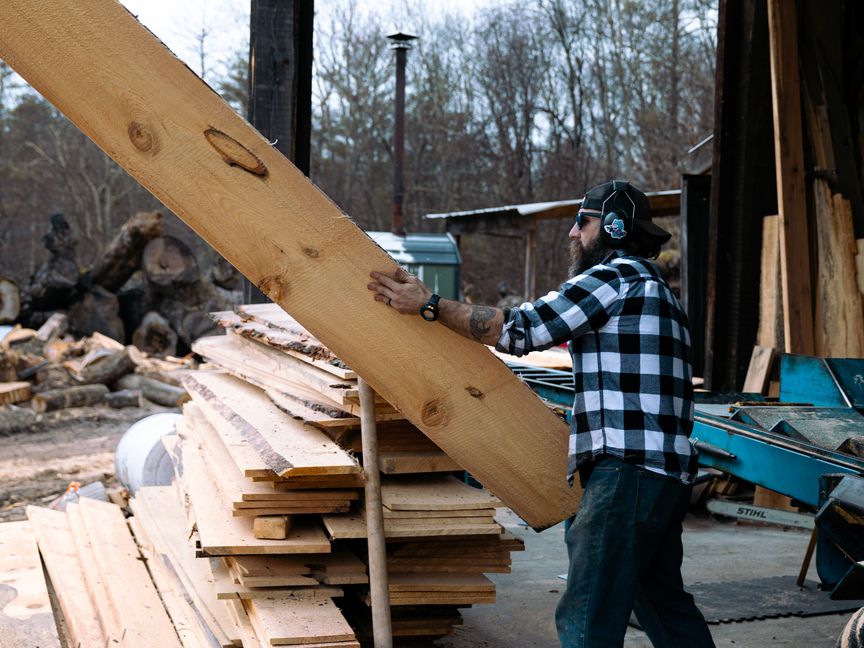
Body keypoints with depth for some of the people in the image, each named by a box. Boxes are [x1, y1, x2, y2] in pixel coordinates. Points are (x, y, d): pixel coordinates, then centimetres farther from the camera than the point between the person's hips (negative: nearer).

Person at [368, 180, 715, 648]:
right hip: (668, 471, 11)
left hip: (627, 470, -11)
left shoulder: (616, 275, -7)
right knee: (664, 604, 21)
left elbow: (518, 328, -11)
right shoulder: (651, 288, 26)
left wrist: (429, 305, -5)